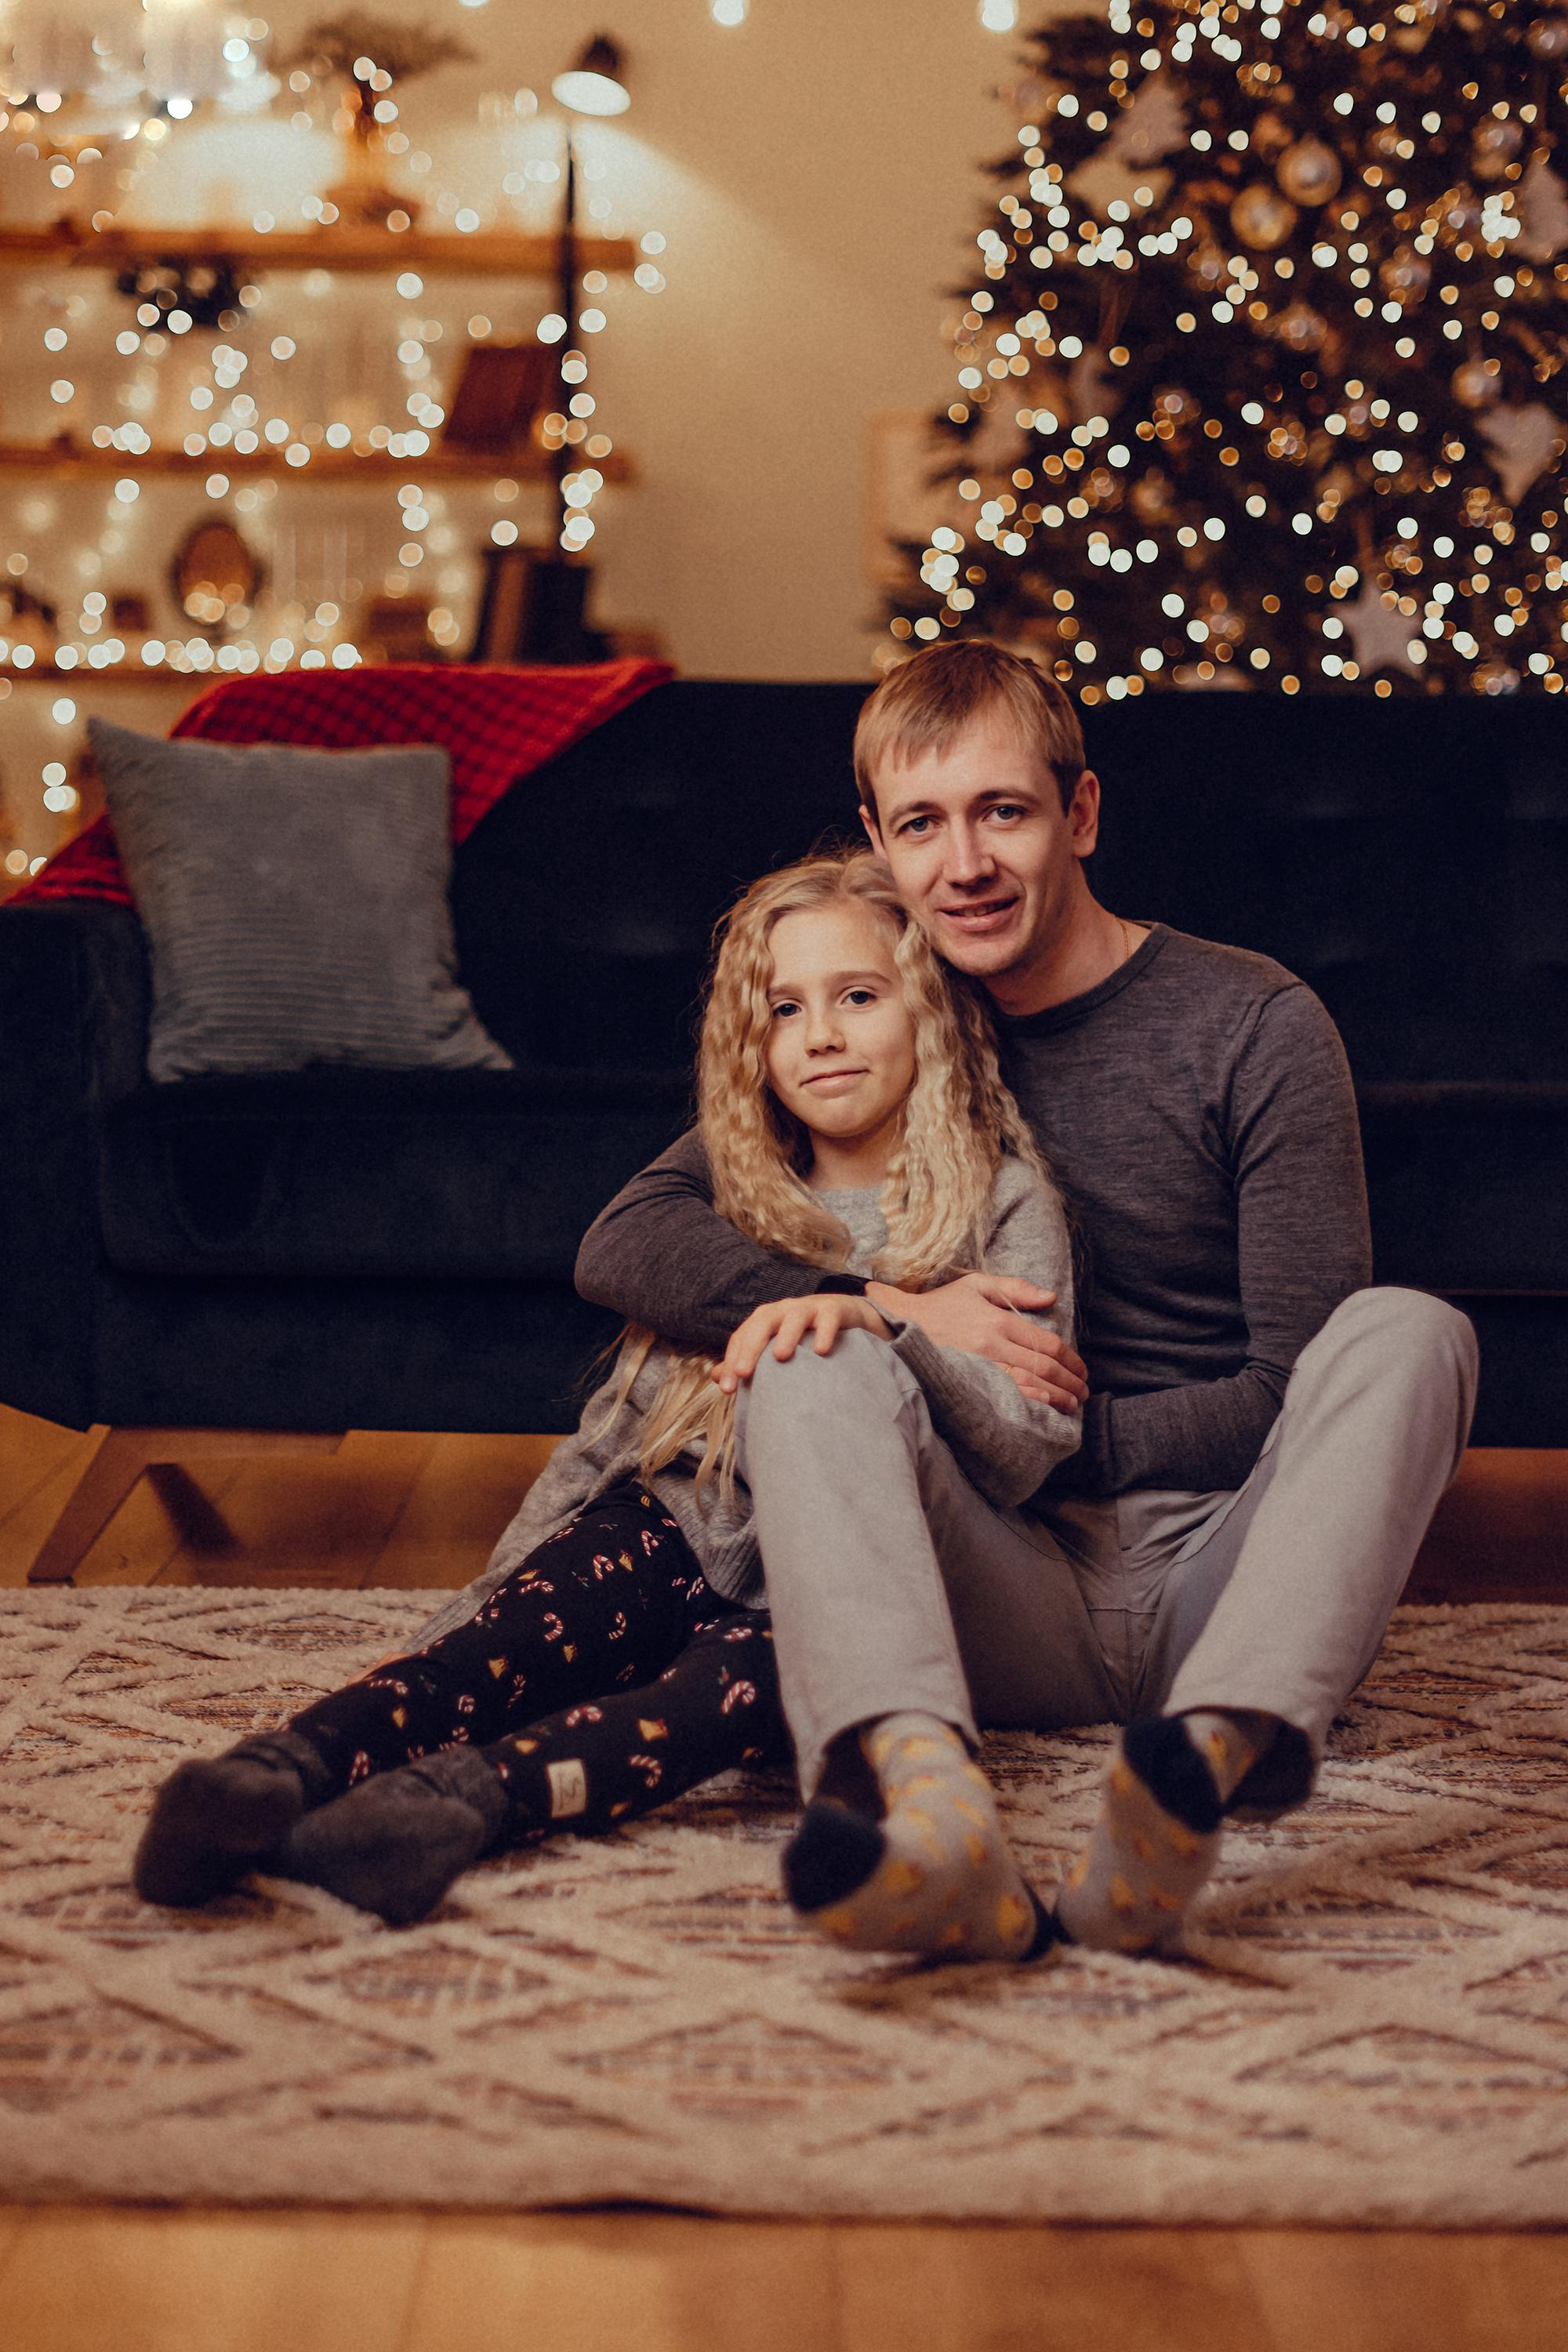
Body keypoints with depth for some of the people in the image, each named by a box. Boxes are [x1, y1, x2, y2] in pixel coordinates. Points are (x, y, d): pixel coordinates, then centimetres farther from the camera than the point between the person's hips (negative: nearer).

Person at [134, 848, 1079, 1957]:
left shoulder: (1006, 1199, 4)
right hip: (703, 1552, 3)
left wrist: (884, 1324, -28)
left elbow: (1029, 1449, -9)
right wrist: (494, 1603, 3)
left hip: (888, 1587, -3)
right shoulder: (745, 1203, 17)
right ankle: (291, 1765, -53)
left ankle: (470, 1794, -60)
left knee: (752, 1668, -36)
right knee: (606, 1565, -31)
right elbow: (617, 1427, 15)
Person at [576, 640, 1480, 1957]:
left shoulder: (1255, 1028, 3)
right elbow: (623, 1245, 2)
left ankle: (1220, 1746, -54)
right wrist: (895, 1316, -12)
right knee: (817, 1366, -27)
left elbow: (1300, 1388, -2)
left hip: (1224, 1571, -1)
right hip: (1011, 1607, 1)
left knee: (1408, 1332, -28)